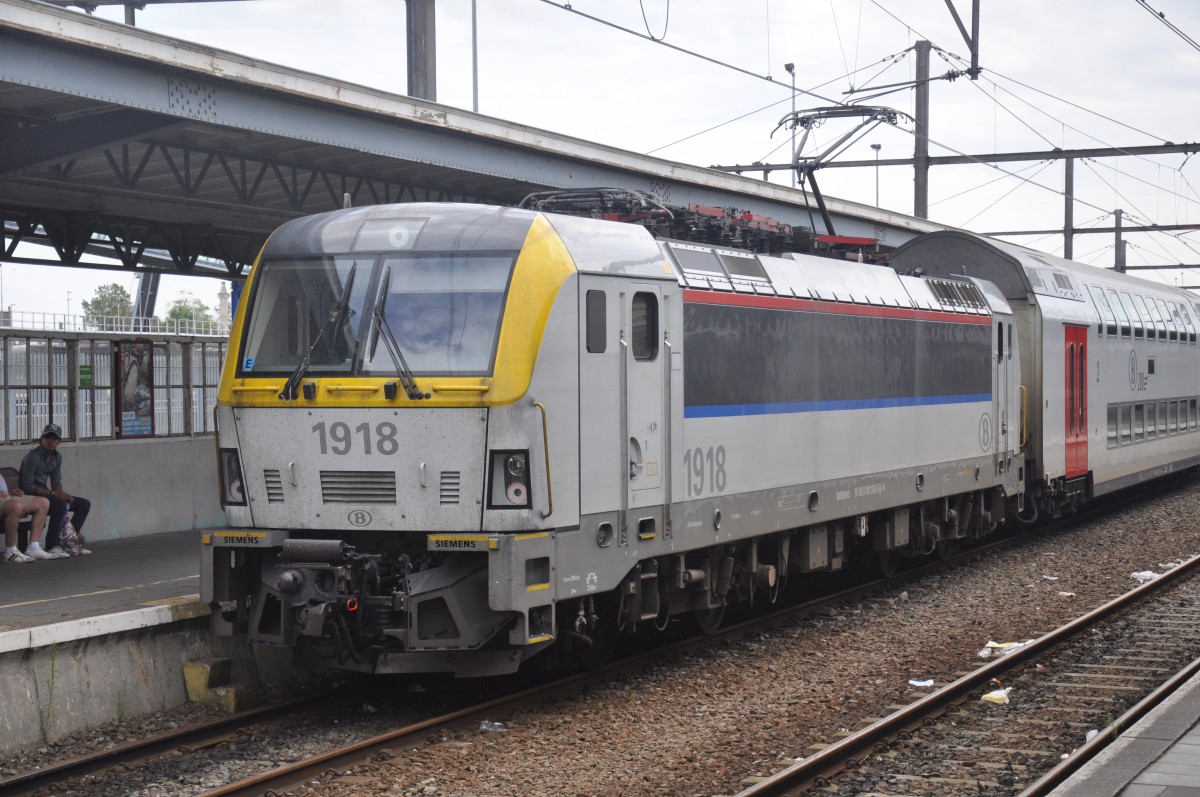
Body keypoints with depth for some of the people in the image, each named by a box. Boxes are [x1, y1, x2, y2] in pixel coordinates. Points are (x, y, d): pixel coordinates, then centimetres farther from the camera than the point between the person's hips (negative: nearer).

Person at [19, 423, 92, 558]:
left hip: (46, 495, 9)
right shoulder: (32, 457, -17)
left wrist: (62, 494, -16)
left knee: (84, 504, 0)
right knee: (61, 504, -35)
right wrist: (53, 493, -28)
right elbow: (28, 487, -22)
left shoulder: (57, 457, 8)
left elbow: (56, 483, 8)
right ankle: (52, 546, -30)